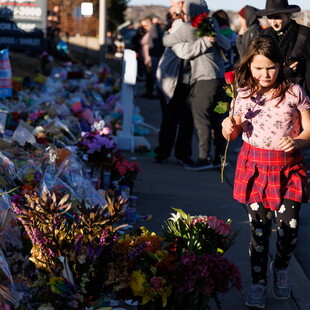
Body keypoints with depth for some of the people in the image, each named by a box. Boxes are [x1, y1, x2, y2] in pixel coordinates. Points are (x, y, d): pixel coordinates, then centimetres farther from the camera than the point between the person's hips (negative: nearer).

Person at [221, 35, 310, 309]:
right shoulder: (244, 94, 1)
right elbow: (232, 135, 11)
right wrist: (228, 128, -12)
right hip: (255, 167, 1)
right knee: (259, 228, 5)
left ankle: (281, 268, 28)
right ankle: (258, 283, 22)